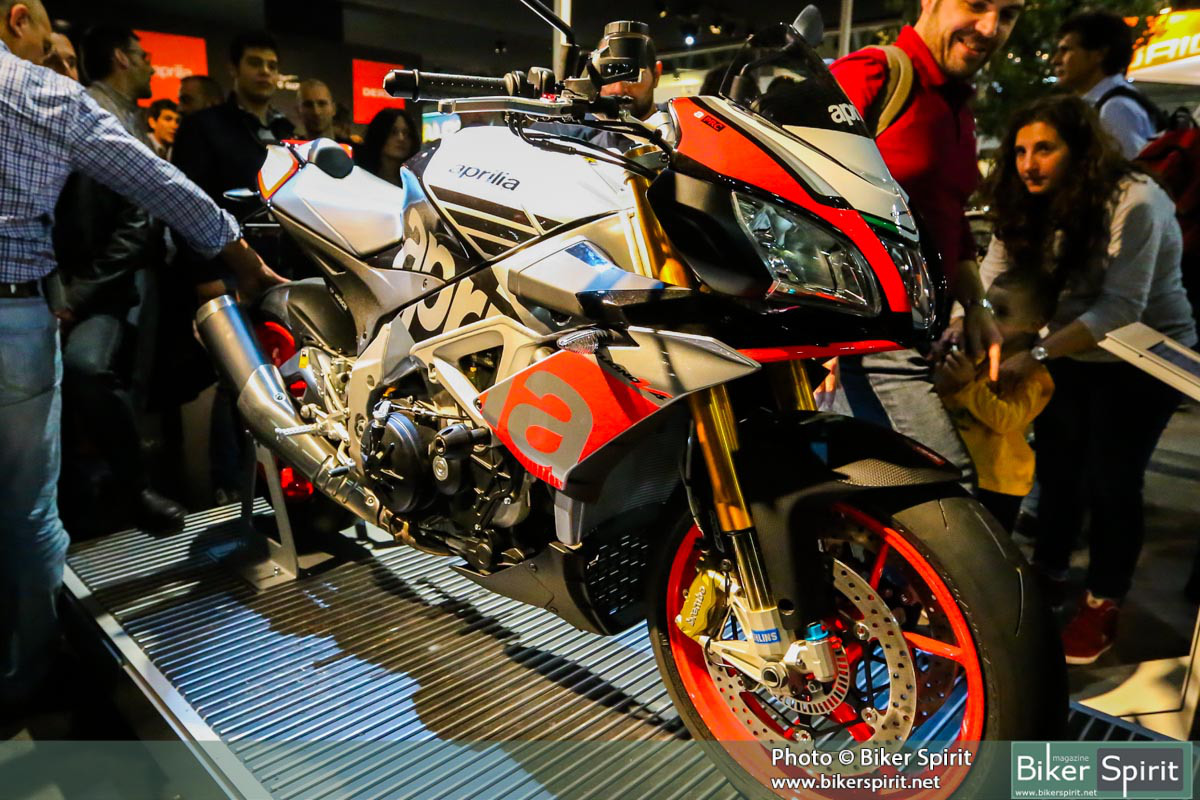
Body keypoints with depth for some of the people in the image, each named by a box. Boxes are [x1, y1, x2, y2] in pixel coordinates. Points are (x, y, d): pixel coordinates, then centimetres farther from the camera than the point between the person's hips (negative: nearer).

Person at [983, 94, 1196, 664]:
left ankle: (1103, 604, 15)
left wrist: (1036, 355, -39)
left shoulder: (1134, 203, -24)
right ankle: (1048, 573, 27)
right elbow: (992, 277, -13)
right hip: (1070, 355, 6)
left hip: (1142, 361, -5)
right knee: (1056, 467, 9)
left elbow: (1121, 307, -30)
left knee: (1110, 481, -4)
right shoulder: (1028, 205, -4)